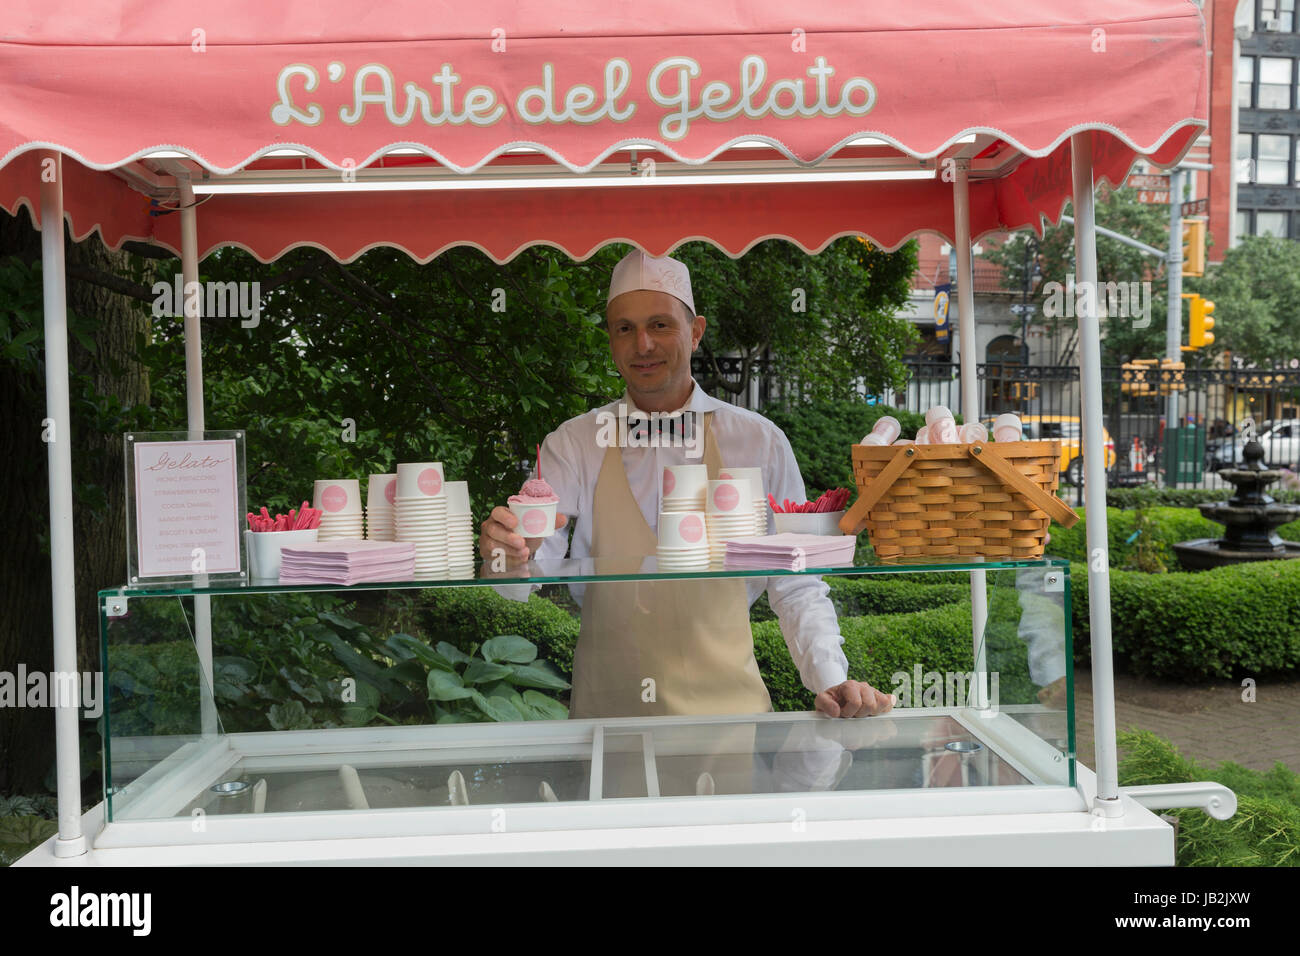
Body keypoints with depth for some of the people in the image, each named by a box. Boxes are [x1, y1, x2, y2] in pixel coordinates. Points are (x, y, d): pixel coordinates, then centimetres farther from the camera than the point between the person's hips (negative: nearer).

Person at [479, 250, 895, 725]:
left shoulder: (758, 442, 5)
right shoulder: (573, 445, 7)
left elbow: (796, 584, 8)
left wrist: (831, 681, -6)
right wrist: (514, 551, -26)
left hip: (728, 707, -1)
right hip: (607, 712, 1)